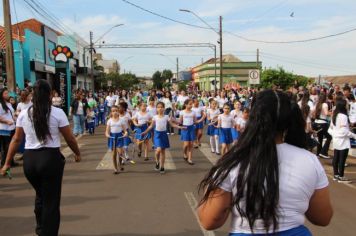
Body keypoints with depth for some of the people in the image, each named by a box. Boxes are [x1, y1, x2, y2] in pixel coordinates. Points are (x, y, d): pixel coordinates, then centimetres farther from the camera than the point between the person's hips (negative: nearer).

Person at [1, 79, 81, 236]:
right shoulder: (57, 113, -6)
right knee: (51, 199, 9)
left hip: (29, 159, 5)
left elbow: (16, 139, 6)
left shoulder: (23, 114, 3)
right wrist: (77, 153, 16)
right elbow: (69, 138, -1)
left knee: (40, 194, 27)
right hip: (51, 158, -4)